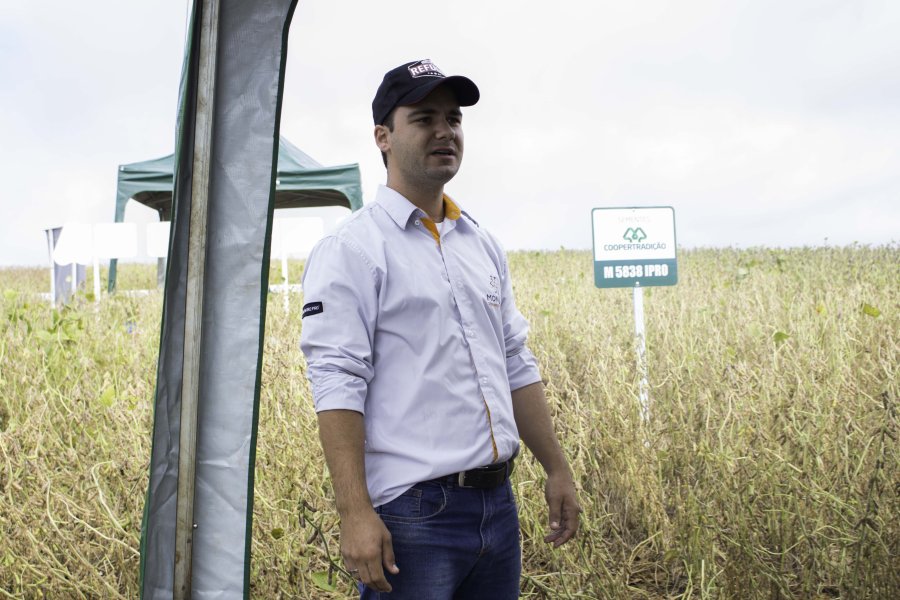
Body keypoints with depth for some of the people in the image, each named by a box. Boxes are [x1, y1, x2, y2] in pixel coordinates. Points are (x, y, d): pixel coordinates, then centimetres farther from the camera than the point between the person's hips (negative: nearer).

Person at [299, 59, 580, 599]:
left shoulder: (484, 247, 14)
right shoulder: (351, 250, -8)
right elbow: (337, 384, -15)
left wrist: (558, 470, 15)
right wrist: (355, 513, -22)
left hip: (498, 504, 7)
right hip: (411, 513, -7)